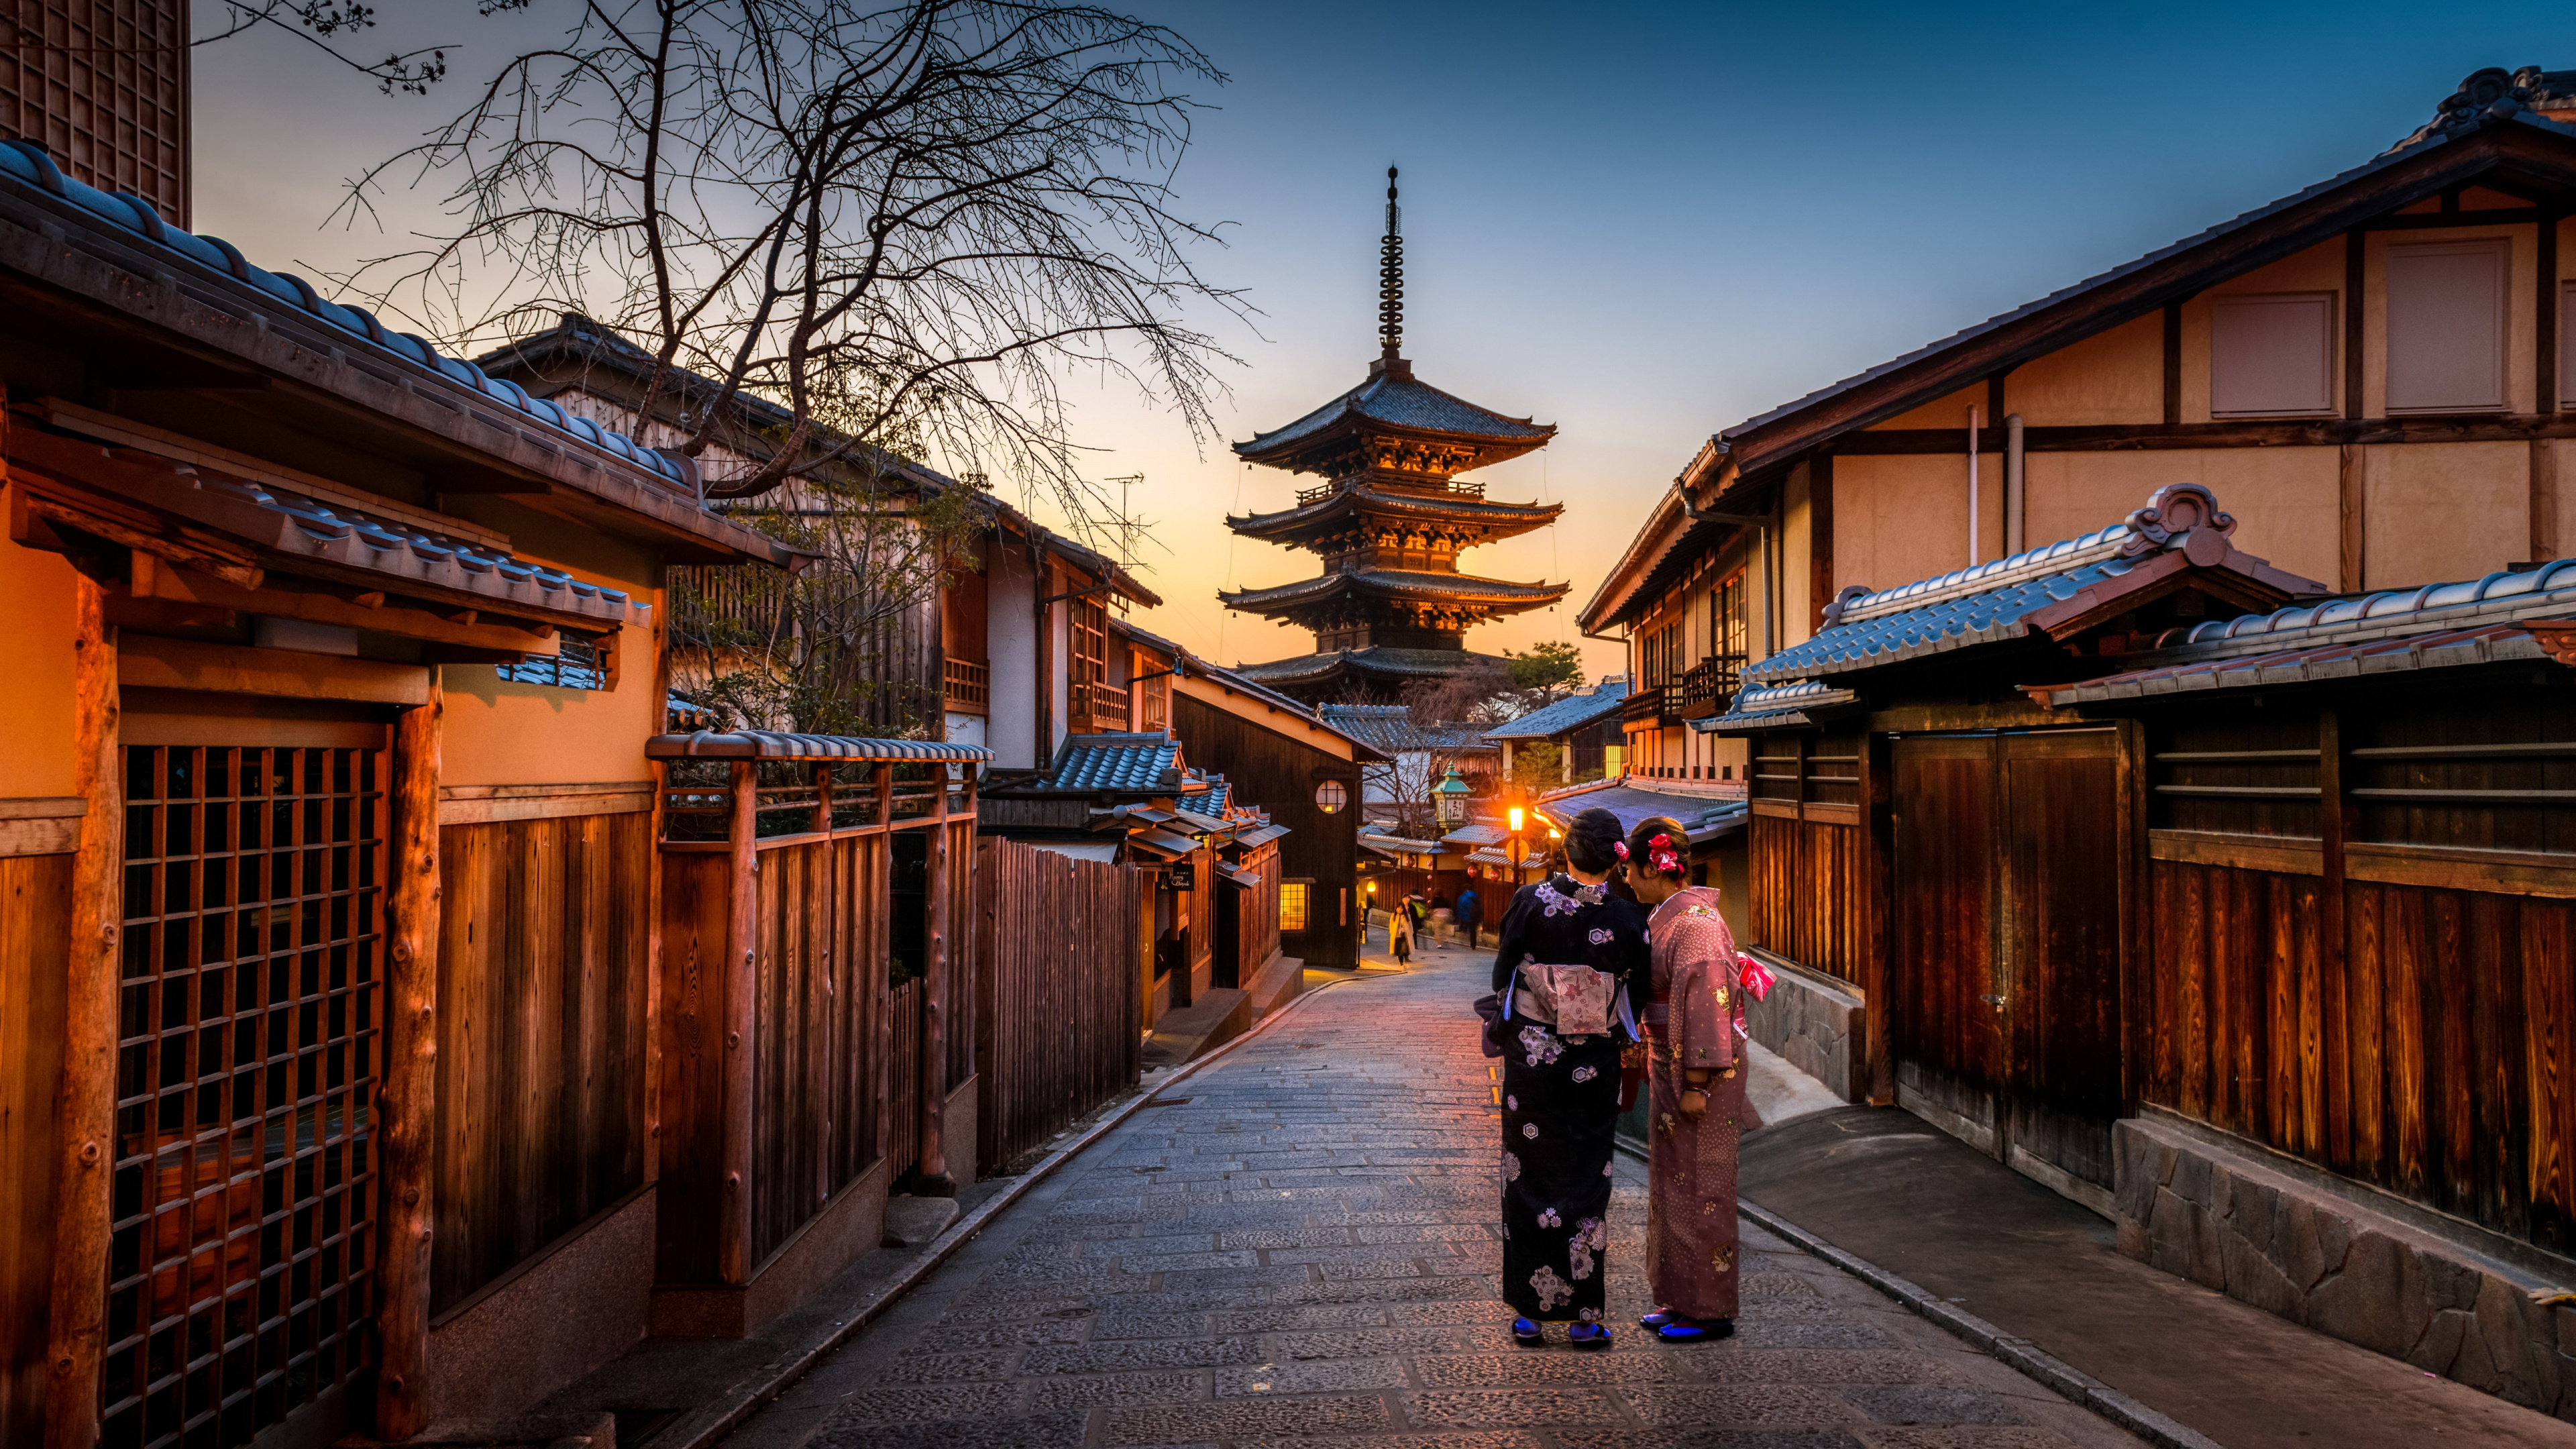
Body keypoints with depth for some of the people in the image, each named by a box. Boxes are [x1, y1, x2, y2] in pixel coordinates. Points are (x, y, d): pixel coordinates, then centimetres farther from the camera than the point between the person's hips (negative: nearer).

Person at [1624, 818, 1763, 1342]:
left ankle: (1711, 1311, 9)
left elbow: (1708, 1006, -23)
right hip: (1672, 1069, 10)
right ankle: (1682, 1299, 25)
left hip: (1700, 1072, -10)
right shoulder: (1667, 917, 11)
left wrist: (1697, 1084, -22)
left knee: (1700, 1188, -1)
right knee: (1673, 1183, 15)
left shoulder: (1695, 922, -19)